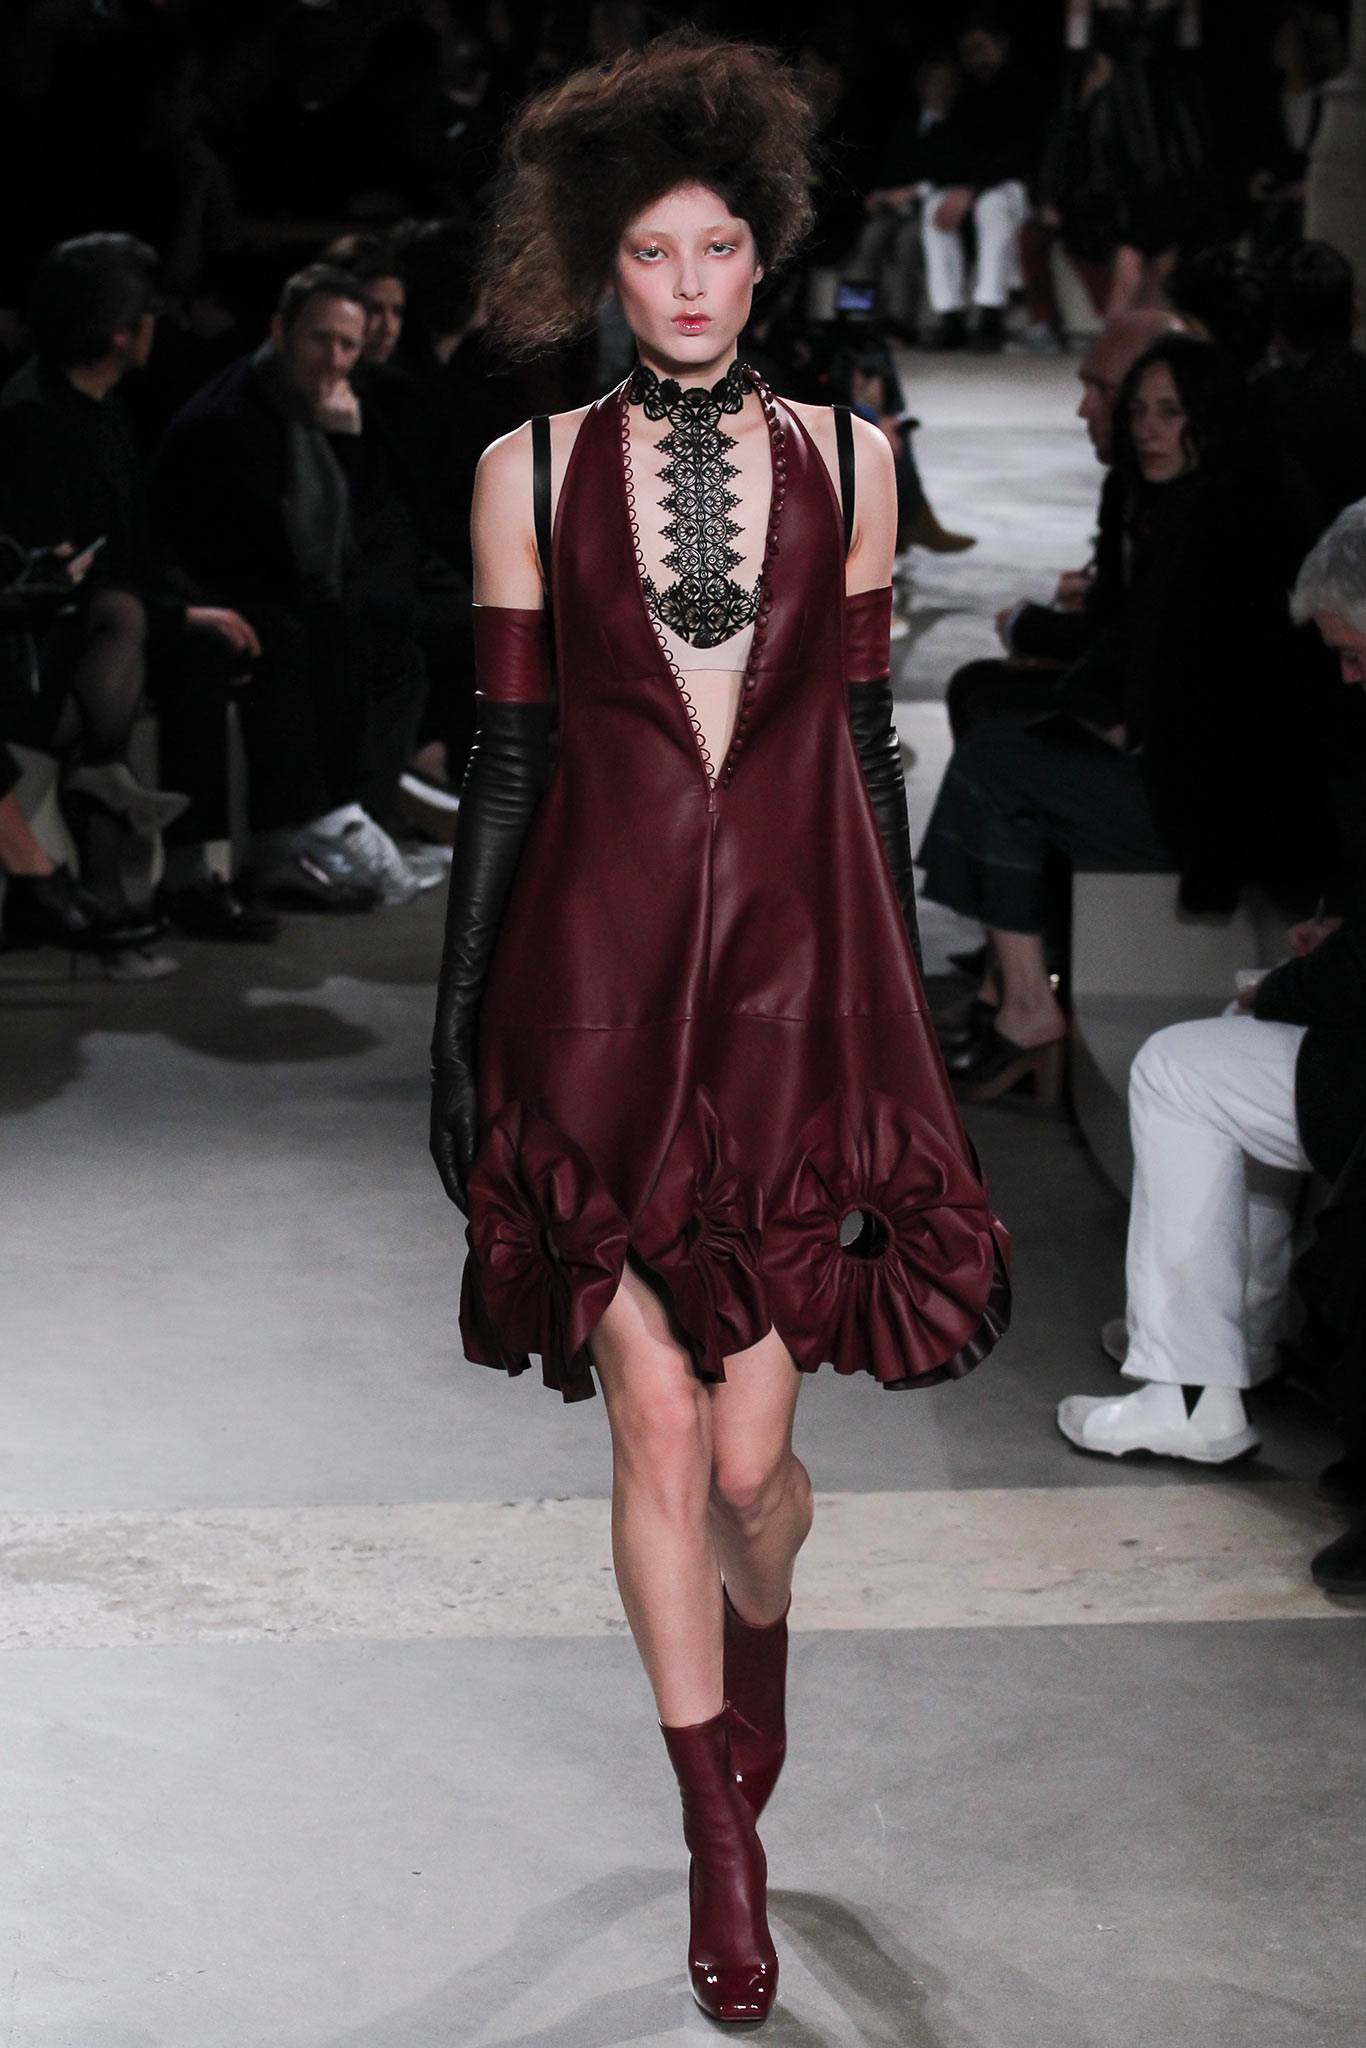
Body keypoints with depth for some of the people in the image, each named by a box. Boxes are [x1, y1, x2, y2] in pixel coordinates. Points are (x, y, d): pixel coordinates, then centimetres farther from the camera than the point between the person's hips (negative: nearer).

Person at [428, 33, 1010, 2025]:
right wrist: (459, 1018, 2)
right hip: (599, 984, 0)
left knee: (749, 1451, 1)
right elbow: (505, 752, 4)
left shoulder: (843, 454, 6)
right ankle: (723, 1845, 17)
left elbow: (867, 738, 10)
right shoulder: (533, 470, 3)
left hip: (794, 976, 1)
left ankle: (759, 1648, 39)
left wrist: (905, 1005, 9)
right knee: (657, 1427, 0)